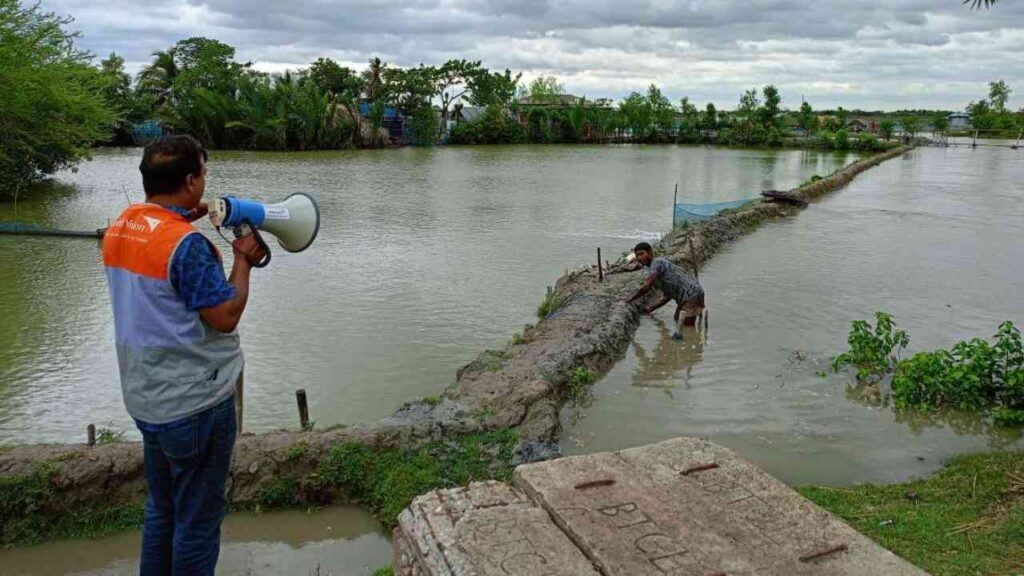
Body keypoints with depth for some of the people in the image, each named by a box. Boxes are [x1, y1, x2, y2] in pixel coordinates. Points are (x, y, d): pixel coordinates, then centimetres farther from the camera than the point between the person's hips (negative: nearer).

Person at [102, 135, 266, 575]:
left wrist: (184, 217, 11)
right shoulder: (187, 244, -23)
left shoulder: (118, 229, 2)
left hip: (145, 399, 8)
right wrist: (243, 260, -8)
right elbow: (225, 317, -21)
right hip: (195, 403, -8)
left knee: (162, 508, 23)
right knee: (198, 518, 8)